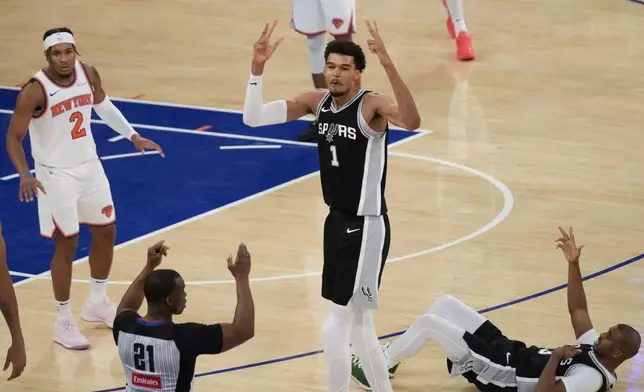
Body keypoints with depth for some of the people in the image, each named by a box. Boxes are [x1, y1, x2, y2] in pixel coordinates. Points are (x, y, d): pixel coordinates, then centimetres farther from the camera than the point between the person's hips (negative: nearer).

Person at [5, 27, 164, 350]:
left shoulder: (88, 74, -6)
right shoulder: (35, 91, -24)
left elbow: (104, 107, 14)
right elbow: (13, 137, -21)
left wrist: (134, 136, 11)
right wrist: (24, 174, -36)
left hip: (90, 166, 7)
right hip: (56, 175, -6)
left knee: (106, 232, 16)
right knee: (67, 244, -4)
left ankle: (97, 303, 36)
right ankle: (64, 322, 10)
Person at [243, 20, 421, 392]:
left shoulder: (372, 105, -19)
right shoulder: (317, 101, 2)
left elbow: (412, 122, -41)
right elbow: (254, 118, 0)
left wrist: (389, 65, -50)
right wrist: (258, 68, -13)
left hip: (366, 227, -8)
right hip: (337, 221, 8)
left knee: (336, 326, -8)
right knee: (358, 322, 19)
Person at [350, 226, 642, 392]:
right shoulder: (594, 349, 4)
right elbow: (577, 309, 14)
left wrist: (555, 356, -26)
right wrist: (573, 264, 5)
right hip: (509, 352, 10)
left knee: (428, 322, -14)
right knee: (446, 304, 10)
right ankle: (389, 357, 24)